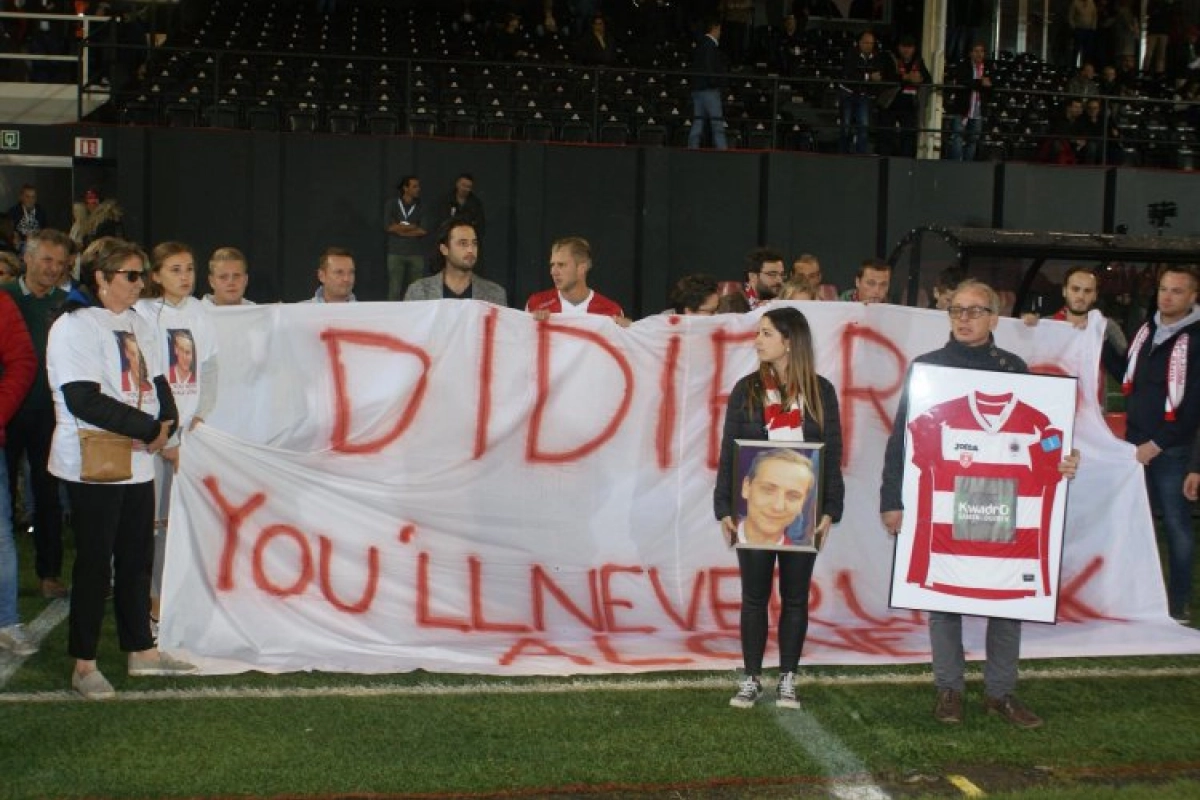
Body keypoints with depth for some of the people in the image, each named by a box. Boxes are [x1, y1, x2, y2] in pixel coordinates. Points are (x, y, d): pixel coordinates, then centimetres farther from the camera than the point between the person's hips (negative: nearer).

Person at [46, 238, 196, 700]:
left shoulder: (137, 325, 14)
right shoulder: (73, 327, -11)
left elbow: (158, 382, 16)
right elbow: (84, 399, -20)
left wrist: (166, 424, -5)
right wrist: (148, 428, -18)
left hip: (138, 463, 7)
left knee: (137, 559, 13)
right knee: (95, 564, -1)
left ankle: (141, 650, 23)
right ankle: (84, 664, 9)